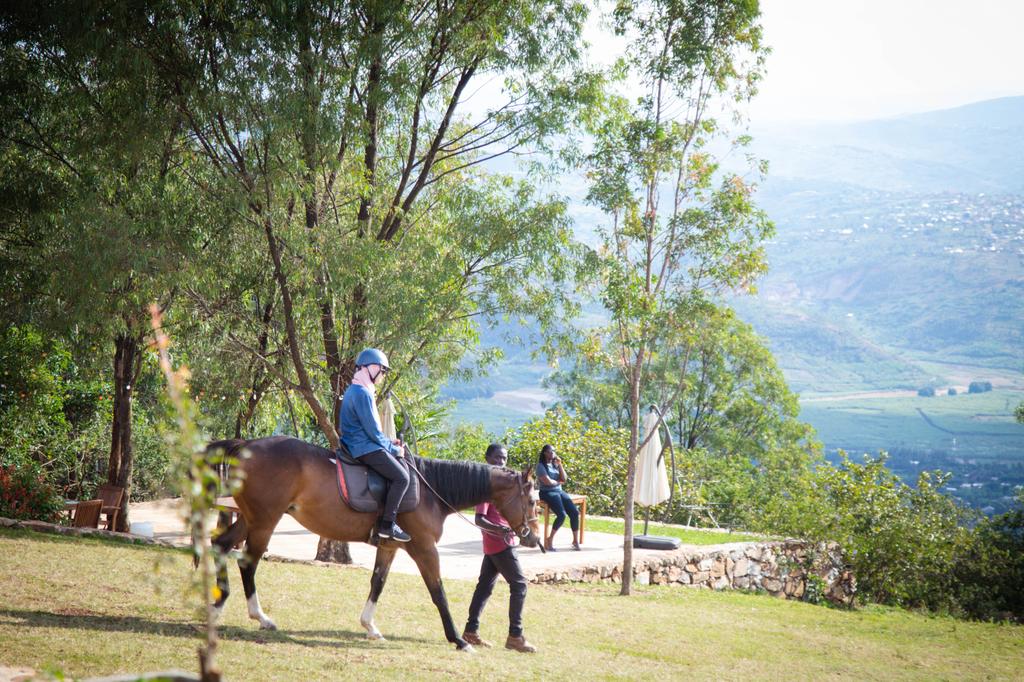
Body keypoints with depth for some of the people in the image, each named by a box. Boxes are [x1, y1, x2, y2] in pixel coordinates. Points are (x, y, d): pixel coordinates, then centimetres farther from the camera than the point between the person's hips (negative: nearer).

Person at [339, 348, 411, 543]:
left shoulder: (354, 391, 18)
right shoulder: (362, 394, -16)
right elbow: (373, 431, -17)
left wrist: (389, 442, 14)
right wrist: (394, 449, -6)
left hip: (356, 446, 11)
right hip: (366, 448, -11)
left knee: (399, 472, 15)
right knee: (401, 477, -16)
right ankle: (387, 525, -17)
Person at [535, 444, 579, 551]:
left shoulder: (555, 464, 15)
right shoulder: (541, 466, -5)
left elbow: (564, 478, 5)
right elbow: (548, 481, -15)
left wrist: (560, 465, -2)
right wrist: (558, 482, 3)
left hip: (560, 491, 7)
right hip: (547, 493, -7)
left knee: (575, 512, -14)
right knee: (561, 514, -27)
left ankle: (575, 540, -7)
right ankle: (550, 539, -10)